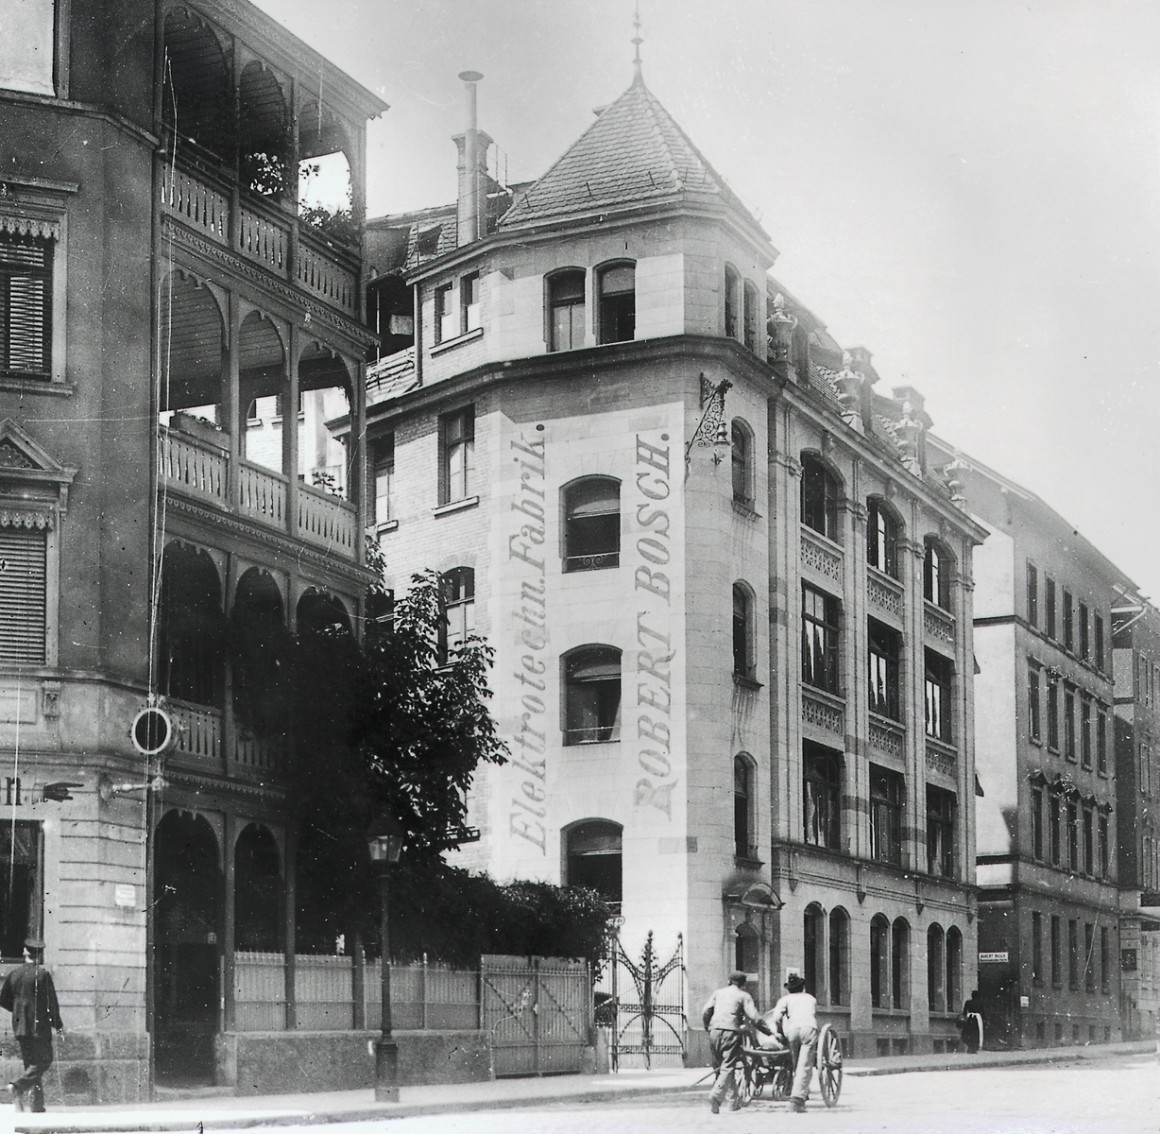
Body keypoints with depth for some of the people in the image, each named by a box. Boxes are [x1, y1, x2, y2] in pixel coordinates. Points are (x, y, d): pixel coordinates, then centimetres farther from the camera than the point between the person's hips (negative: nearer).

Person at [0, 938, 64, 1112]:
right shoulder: (43, 974, -11)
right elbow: (52, 1002, -11)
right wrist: (58, 1024, 1)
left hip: (20, 1026, 6)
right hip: (39, 1025, -6)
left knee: (31, 1062, 12)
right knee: (44, 1060, 1)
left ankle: (36, 1105, 9)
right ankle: (18, 1085, -19)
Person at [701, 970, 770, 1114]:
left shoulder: (718, 993, 19)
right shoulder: (744, 996, 8)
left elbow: (705, 1012, 11)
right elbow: (754, 1018, -1)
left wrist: (707, 1028, 24)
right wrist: (770, 1031, 4)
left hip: (714, 1032, 4)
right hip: (731, 1032, -4)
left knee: (720, 1066, 13)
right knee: (727, 1067, -6)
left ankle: (734, 1101, 16)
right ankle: (716, 1095, -26)